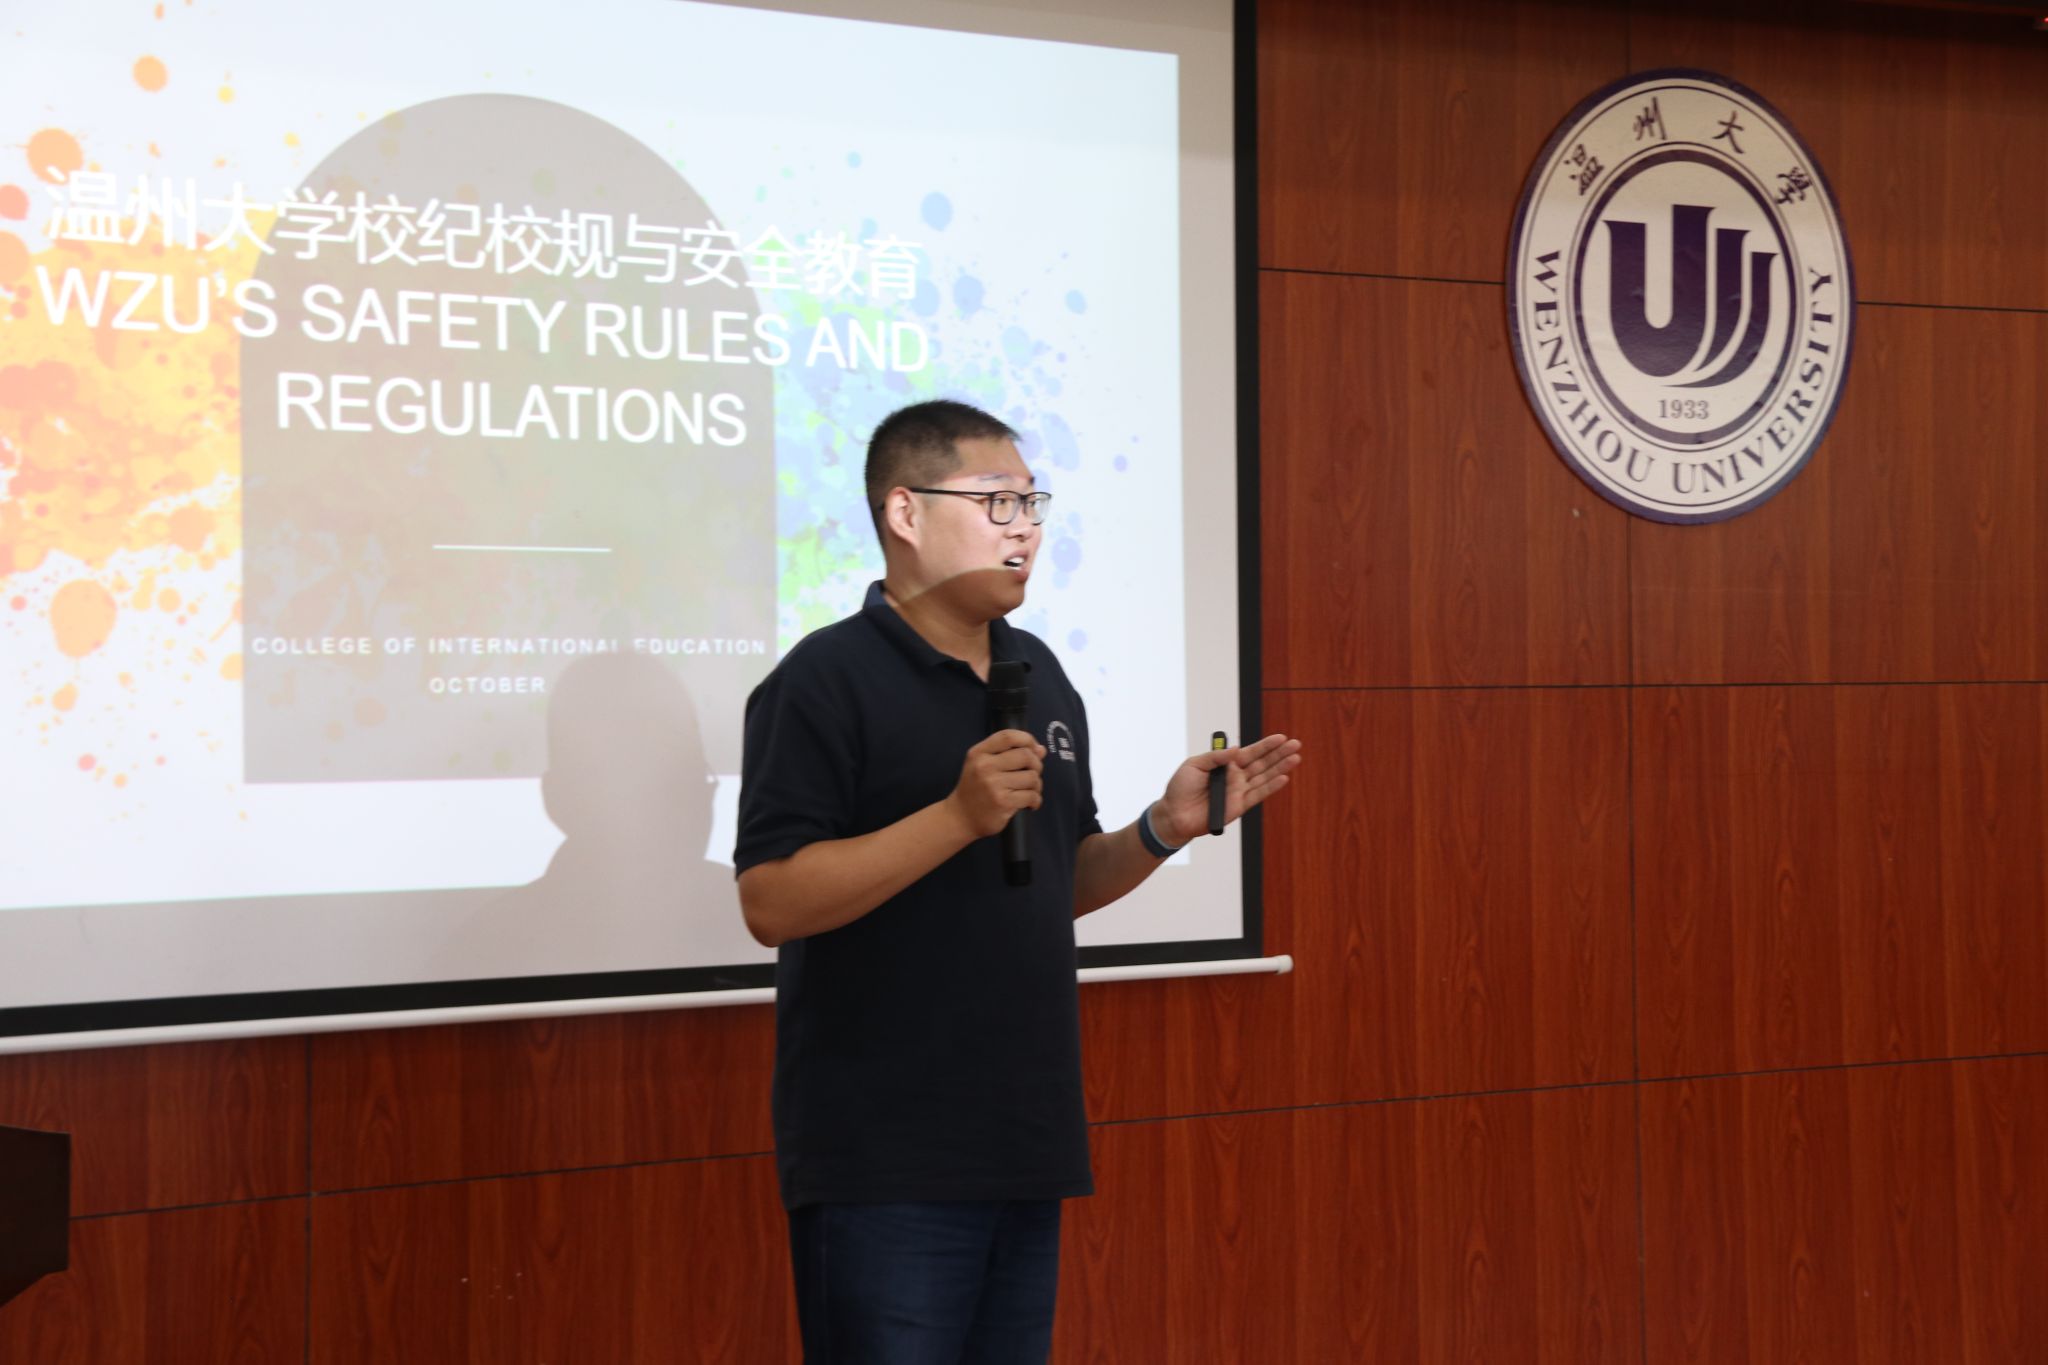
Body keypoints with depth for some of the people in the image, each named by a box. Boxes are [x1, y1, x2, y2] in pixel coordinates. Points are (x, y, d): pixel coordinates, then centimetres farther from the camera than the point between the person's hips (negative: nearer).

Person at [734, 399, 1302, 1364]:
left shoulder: (1040, 675, 14)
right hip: (885, 1165, -7)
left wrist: (1164, 828, 3)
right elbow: (770, 902, -18)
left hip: (1027, 1142, 7)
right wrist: (961, 815, -24)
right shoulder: (828, 679, -10)